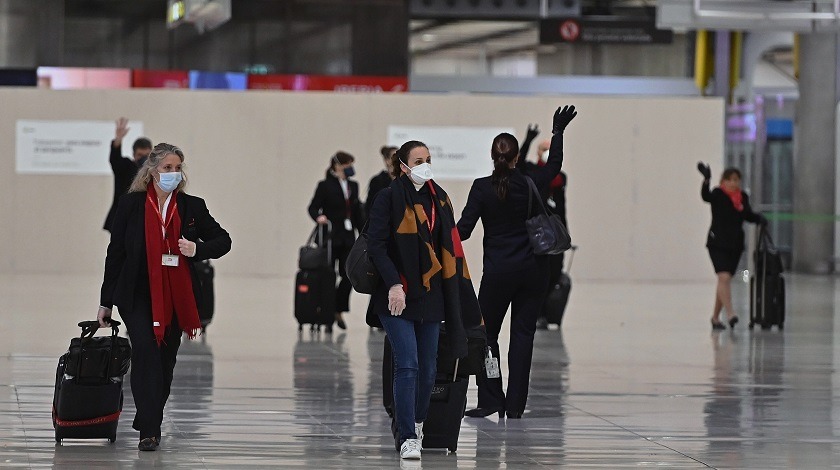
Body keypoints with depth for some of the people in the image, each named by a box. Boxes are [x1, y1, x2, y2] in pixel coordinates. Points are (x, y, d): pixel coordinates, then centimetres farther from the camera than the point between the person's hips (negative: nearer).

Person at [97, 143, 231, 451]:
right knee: (146, 349, -20)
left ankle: (149, 423, 26)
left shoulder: (192, 207, 4)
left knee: (165, 361, 8)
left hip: (176, 297, 3)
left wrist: (198, 249, -10)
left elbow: (223, 241, 13)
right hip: (137, 295, -3)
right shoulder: (131, 205, -2)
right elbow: (115, 252, 2)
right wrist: (106, 302, 4)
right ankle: (149, 431, -21)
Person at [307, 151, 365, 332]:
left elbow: (357, 213, 16)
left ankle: (339, 311, 12)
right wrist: (318, 217, -26)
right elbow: (313, 207, -5)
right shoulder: (325, 186, -4)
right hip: (330, 237, -5)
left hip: (348, 238, 5)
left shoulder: (353, 186, 13)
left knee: (348, 276, -4)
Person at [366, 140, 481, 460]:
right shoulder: (389, 199, -4)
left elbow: (449, 248, 16)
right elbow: (376, 245, -10)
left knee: (428, 368, 9)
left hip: (430, 295, 5)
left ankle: (417, 424, 29)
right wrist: (394, 284, -20)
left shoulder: (438, 199, 12)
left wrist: (453, 295, 11)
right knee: (408, 366, -13)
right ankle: (407, 438, -12)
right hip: (397, 296, -5)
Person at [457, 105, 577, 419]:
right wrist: (558, 132, 29)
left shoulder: (482, 188, -8)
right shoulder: (530, 185, -3)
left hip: (497, 272, -2)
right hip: (533, 269, 2)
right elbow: (554, 165, 17)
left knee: (486, 334, 9)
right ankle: (515, 404, 3)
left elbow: (463, 229, -11)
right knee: (522, 334, 5)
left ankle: (490, 401, 2)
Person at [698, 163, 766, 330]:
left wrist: (759, 218, -1)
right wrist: (706, 180, -46)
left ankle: (715, 317, 21)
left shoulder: (743, 197, 7)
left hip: (736, 244, 5)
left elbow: (748, 215, 19)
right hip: (717, 243, -5)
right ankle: (730, 313, -29)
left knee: (724, 281, 11)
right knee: (724, 277, -20)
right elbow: (706, 196, -29)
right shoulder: (718, 194, -8)